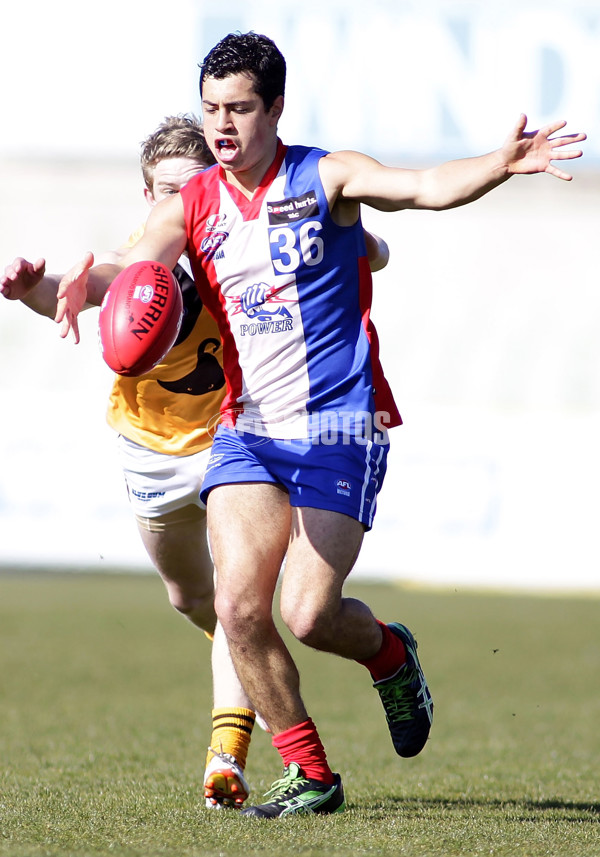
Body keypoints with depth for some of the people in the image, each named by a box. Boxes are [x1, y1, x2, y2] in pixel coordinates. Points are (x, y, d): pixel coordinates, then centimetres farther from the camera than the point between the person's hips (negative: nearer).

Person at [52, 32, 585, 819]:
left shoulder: (326, 178, -6)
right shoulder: (191, 208, 4)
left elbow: (426, 188, -21)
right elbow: (126, 270, -10)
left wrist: (500, 164, -41)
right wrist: (78, 285, -34)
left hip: (340, 429, -4)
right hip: (248, 428, 4)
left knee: (308, 616, -13)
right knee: (238, 606, -11)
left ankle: (389, 652, 24)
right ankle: (310, 776, 5)